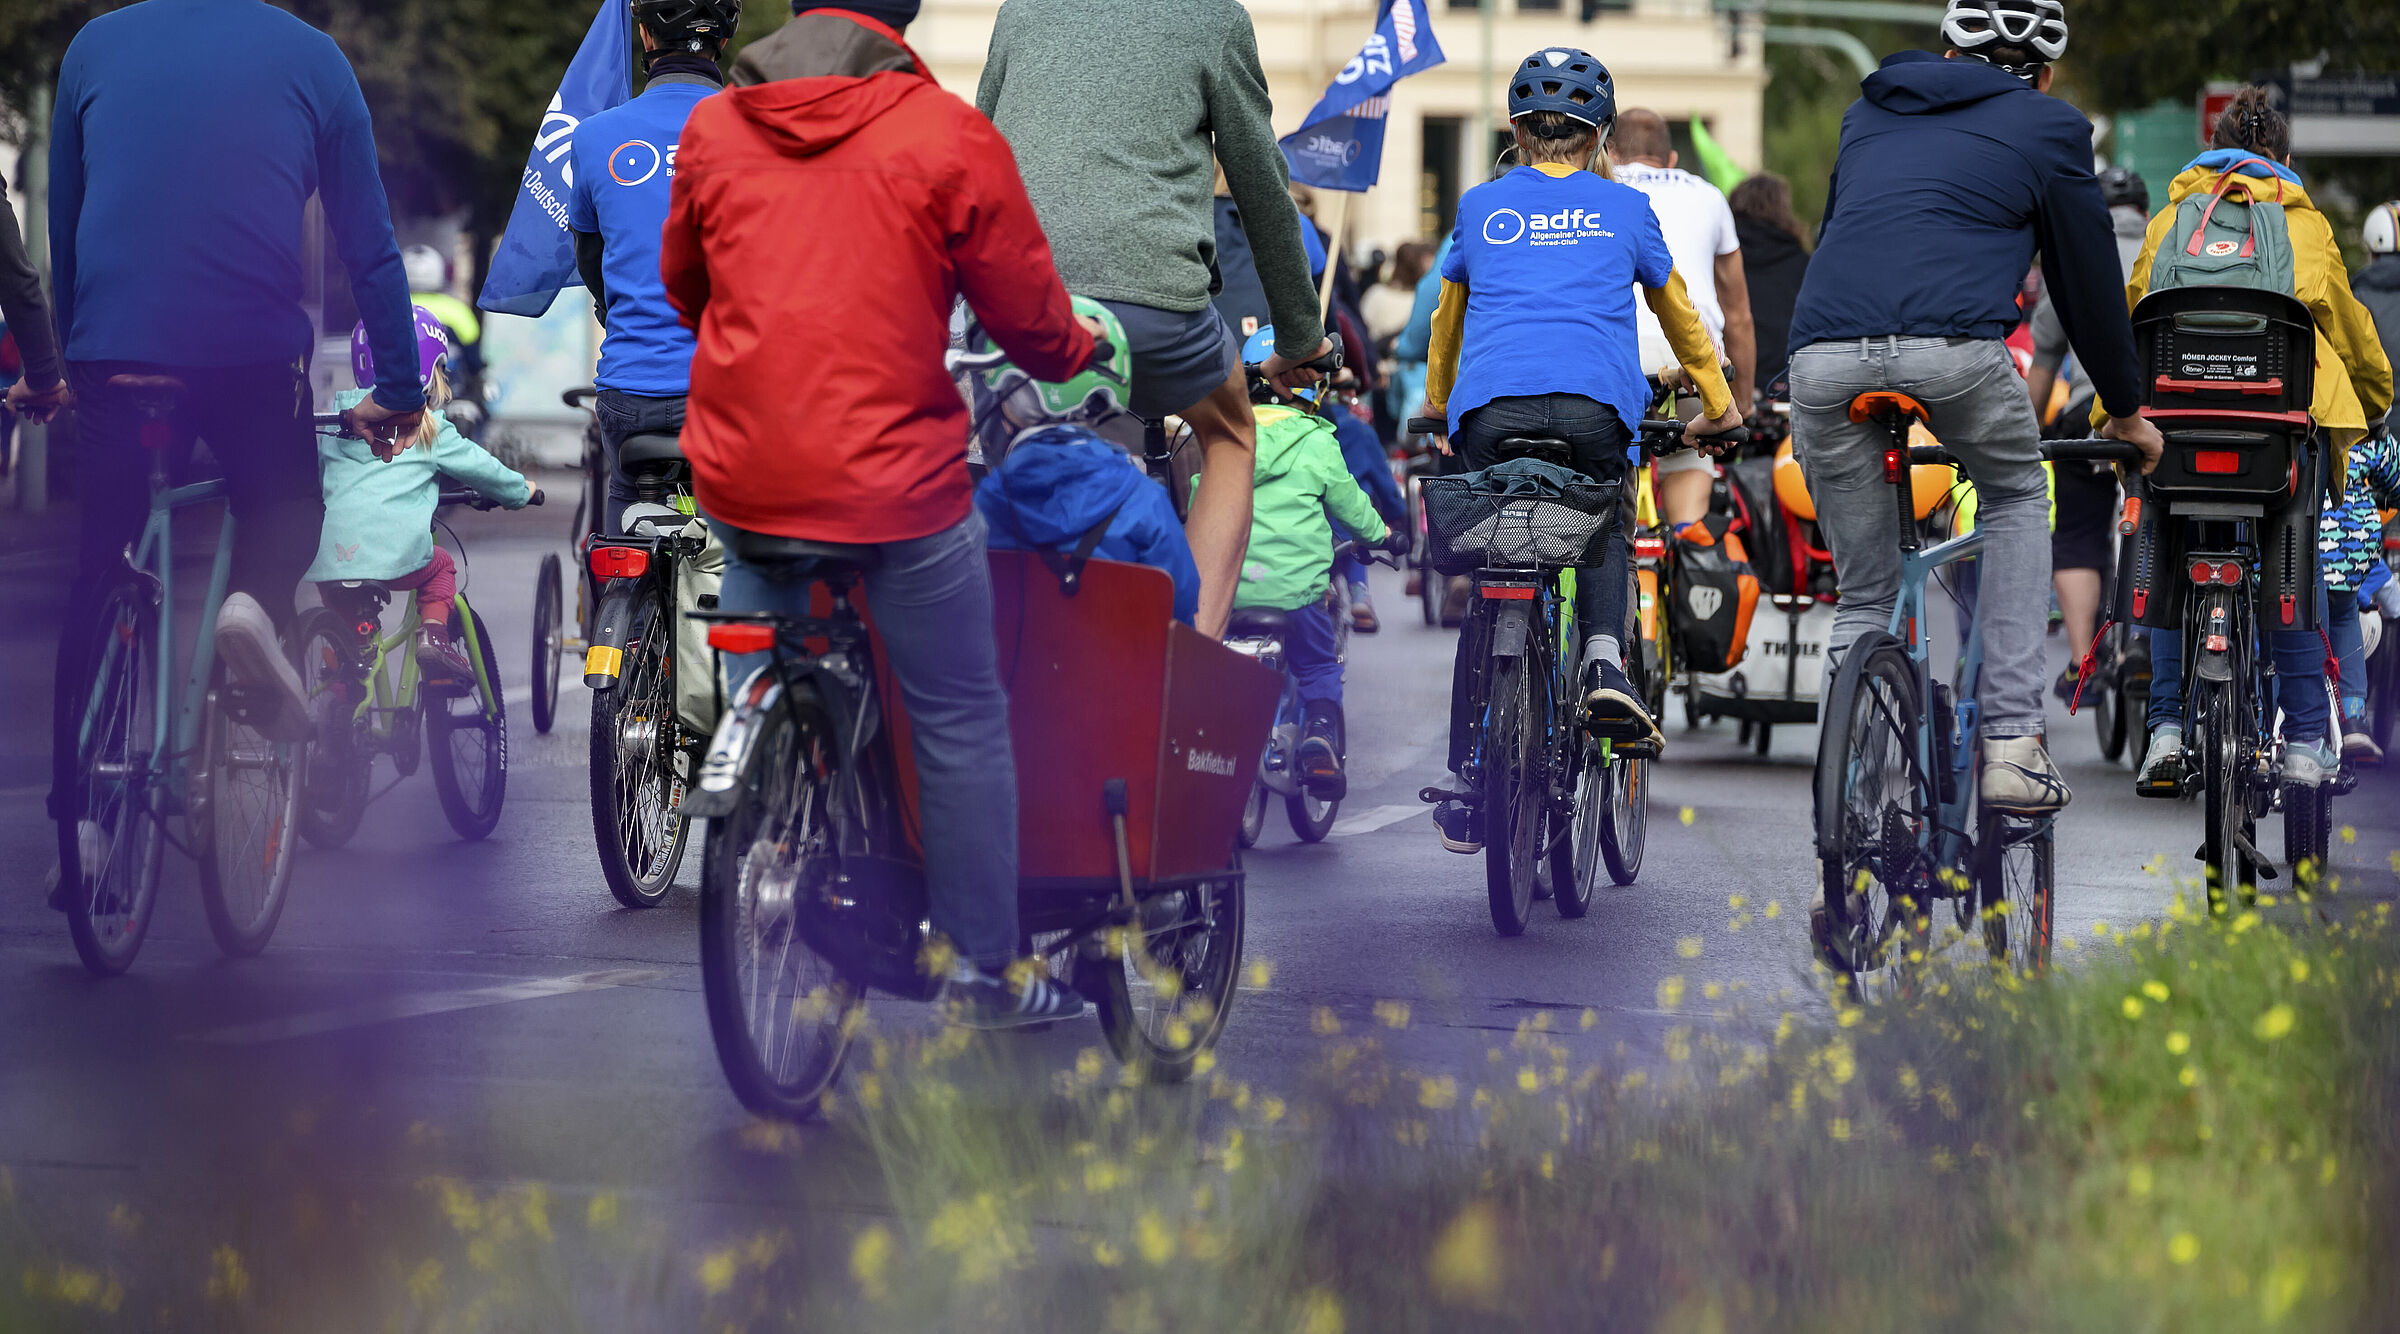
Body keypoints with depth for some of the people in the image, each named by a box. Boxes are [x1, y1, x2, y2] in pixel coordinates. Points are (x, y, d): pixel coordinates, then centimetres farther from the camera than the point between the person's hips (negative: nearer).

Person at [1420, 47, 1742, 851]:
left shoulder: (1481, 209, 23)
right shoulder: (1623, 209, 20)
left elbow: (1447, 323, 38)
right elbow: (1679, 315, 33)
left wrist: (1437, 407, 56)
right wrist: (1718, 405, 48)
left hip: (1490, 410, 1)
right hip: (1594, 406, -1)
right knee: (1603, 534, 28)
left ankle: (1465, 797, 11)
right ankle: (1603, 659, -2)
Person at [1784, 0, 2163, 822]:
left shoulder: (1869, 112, 33)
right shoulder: (2050, 127, 20)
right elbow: (2088, 277, 24)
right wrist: (2126, 409, 38)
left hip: (1822, 352, 3)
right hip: (1952, 345, -3)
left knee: (1863, 598, 19)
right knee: (2017, 499, 27)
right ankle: (2012, 743, 15)